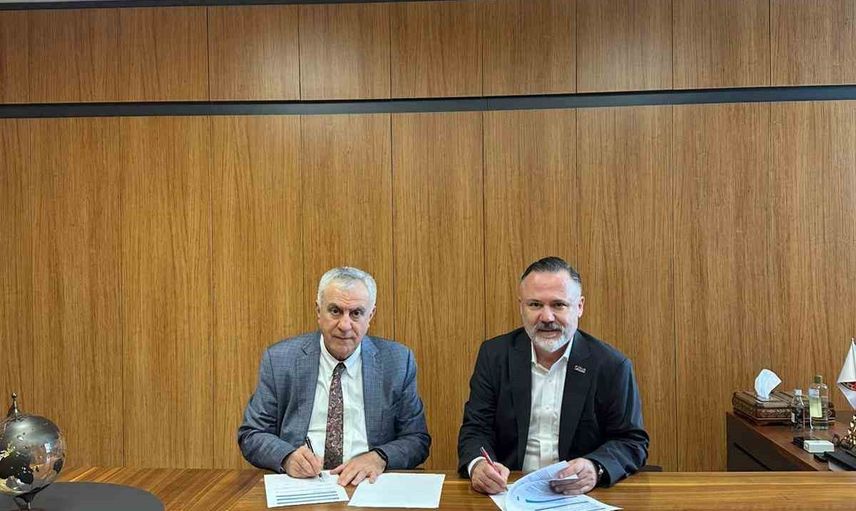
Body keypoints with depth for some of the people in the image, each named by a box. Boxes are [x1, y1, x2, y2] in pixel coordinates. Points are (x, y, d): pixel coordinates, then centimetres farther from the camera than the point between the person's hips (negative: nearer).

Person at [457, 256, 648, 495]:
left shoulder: (612, 366, -4)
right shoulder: (494, 355, 2)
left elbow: (633, 442, -1)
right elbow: (476, 429, 1)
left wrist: (595, 469, -22)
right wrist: (478, 465, -22)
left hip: (579, 495, 0)